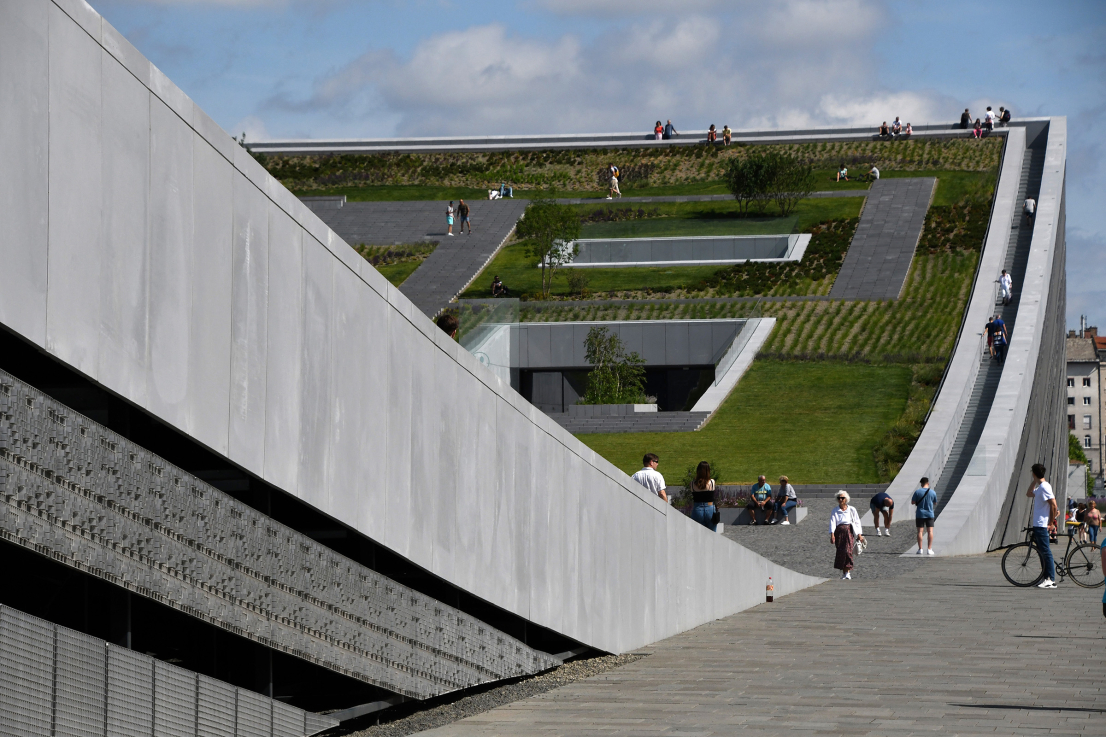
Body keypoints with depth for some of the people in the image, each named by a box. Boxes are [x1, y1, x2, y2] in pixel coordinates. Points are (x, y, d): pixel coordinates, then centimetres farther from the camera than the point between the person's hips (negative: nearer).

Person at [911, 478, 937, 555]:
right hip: (930, 514, 1)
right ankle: (929, 549, -3)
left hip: (920, 514, -1)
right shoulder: (933, 492, -2)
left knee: (920, 531, 2)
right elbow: (935, 503, 8)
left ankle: (920, 549, -1)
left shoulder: (917, 492, -6)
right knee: (930, 531, 2)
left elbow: (912, 502, -2)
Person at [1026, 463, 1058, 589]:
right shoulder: (1040, 487, 16)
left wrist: (1051, 523, -16)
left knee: (1046, 552, -9)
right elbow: (1029, 494, 33)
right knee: (1043, 552, 12)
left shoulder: (1045, 487, -14)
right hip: (1037, 525, 10)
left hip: (1042, 525, -10)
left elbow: (1054, 505, -20)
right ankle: (1047, 578, 15)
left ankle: (1051, 580, -10)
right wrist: (1034, 481, 19)